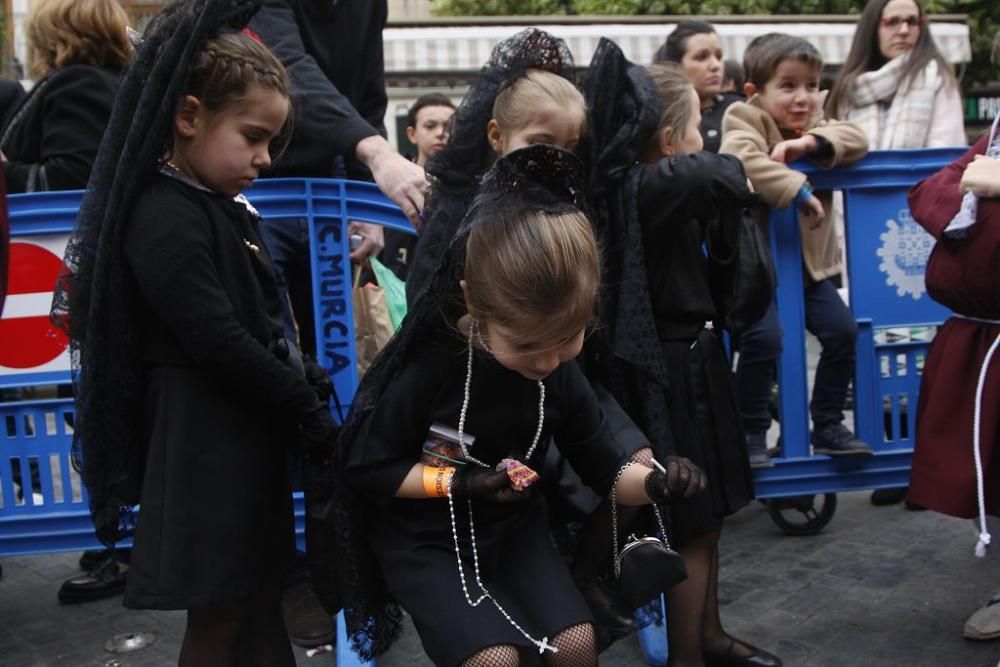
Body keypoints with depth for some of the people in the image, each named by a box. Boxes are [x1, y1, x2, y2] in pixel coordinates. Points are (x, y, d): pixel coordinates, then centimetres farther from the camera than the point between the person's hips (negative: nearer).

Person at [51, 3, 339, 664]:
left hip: (248, 428, 9)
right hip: (202, 437, -9)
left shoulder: (223, 208, 11)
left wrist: (303, 399, 7)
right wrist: (312, 416, -15)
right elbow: (218, 342, -22)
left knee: (260, 597, 18)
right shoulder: (166, 220, -18)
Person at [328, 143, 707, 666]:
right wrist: (458, 481, -24)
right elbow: (360, 467, -15)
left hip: (514, 528, 4)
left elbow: (606, 468, -2)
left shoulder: (561, 374, -12)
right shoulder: (427, 365, -26)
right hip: (425, 539, -4)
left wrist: (653, 483, -25)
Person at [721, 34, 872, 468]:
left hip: (809, 262, 6)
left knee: (842, 331, -1)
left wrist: (811, 142, -18)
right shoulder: (744, 121, -7)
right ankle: (752, 432, -2)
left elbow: (857, 139, -2)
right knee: (764, 337, -21)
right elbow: (741, 159, -28)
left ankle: (827, 426, 17)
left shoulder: (815, 125, 13)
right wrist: (798, 191, -28)